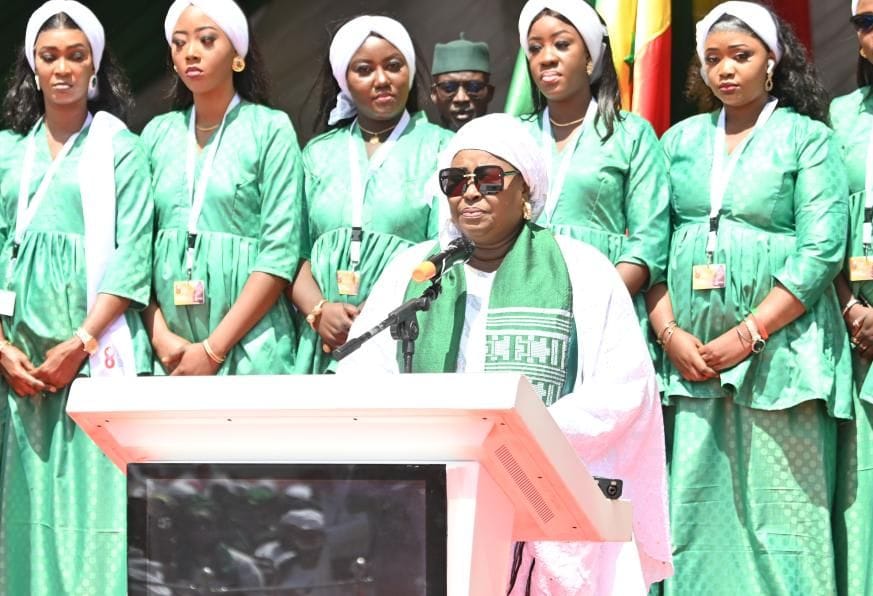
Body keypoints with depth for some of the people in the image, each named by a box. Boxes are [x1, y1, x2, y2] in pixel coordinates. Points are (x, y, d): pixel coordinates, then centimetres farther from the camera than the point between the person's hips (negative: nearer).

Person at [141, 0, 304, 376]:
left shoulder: (271, 129, -2)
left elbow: (280, 253, -9)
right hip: (169, 352, 3)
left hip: (248, 349, -3)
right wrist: (161, 337, -8)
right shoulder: (157, 134, 9)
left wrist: (213, 349, -12)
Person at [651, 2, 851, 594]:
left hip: (778, 350, -3)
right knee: (691, 510, 1)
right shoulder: (681, 140, 15)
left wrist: (749, 334, -13)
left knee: (781, 516, -5)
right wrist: (671, 333, -5)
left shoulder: (808, 138, 4)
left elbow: (822, 251, -6)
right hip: (689, 354, 3)